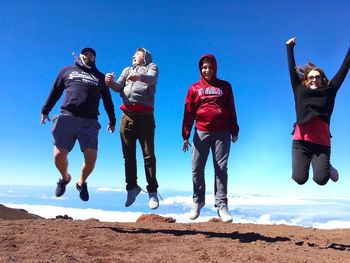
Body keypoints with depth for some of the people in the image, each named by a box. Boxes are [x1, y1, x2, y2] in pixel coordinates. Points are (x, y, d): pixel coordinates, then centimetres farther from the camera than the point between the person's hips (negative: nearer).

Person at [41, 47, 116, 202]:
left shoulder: (100, 77, 23)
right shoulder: (67, 71, 22)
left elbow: (107, 100, 21)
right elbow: (55, 92, 22)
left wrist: (112, 120, 18)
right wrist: (45, 111, 19)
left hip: (90, 121, 0)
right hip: (67, 118, 0)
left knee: (91, 158, -12)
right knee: (59, 156, -8)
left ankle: (82, 182, 17)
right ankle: (64, 178, 25)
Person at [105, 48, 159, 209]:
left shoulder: (152, 67, 14)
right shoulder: (127, 70, 26)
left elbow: (152, 78, -10)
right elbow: (118, 87, 10)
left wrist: (138, 77, -32)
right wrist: (110, 82, -13)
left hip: (145, 116, -4)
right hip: (127, 115, 4)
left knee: (149, 155, -5)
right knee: (128, 154, 5)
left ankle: (152, 191, 1)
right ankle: (132, 187, 17)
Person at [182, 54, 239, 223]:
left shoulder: (225, 86, 11)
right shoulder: (194, 88, 10)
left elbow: (231, 110, 11)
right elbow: (188, 113, 6)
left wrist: (234, 131, 7)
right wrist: (186, 136, 1)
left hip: (222, 133, 0)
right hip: (201, 132, 1)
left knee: (221, 169, 0)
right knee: (197, 169, 1)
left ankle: (221, 205, 6)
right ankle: (198, 202, 19)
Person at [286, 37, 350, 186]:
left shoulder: (328, 92, 13)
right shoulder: (300, 91, 12)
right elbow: (292, 69, 16)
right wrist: (289, 48, 19)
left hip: (322, 143, 0)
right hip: (301, 141, 0)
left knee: (321, 179, -14)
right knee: (300, 179, -9)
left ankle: (325, 166, 22)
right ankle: (305, 163, 25)